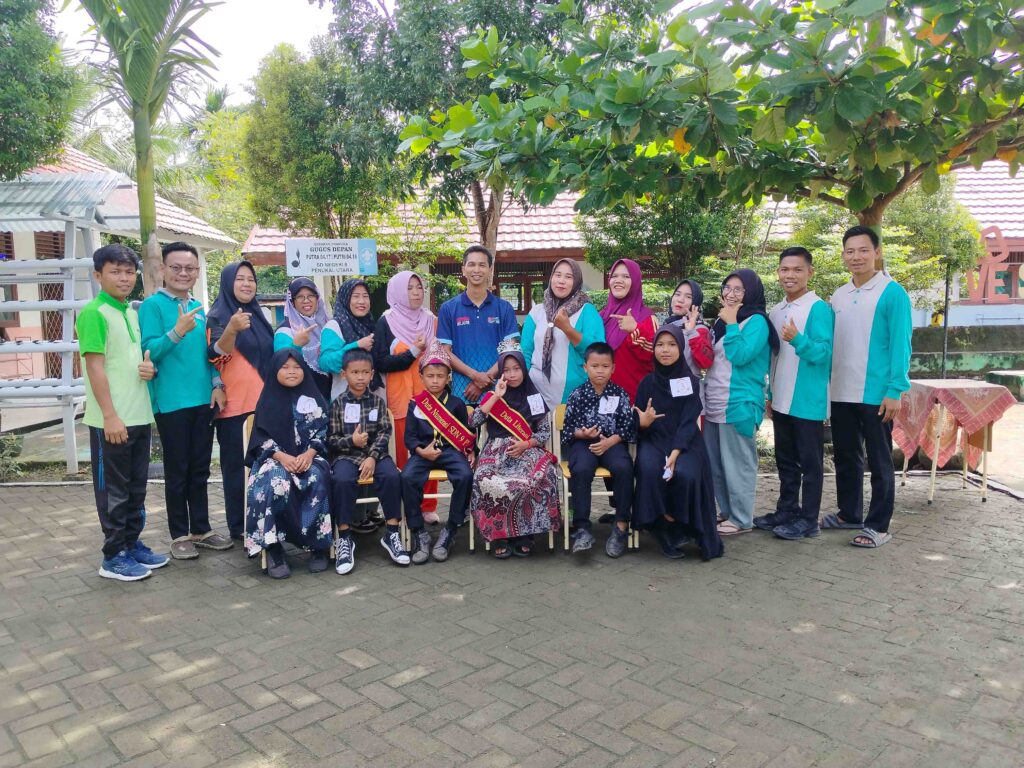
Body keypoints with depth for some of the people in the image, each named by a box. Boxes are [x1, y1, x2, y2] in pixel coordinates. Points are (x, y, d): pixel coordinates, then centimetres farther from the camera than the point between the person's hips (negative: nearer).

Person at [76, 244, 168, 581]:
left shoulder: (132, 312, 12)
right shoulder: (93, 313, -11)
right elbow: (95, 366, -16)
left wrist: (149, 368, -1)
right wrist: (110, 416, -19)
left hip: (140, 415, 8)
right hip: (111, 420, -8)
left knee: (136, 487, 15)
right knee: (113, 490, 2)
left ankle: (133, 543, 28)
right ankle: (113, 556, 13)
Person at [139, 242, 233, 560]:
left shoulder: (198, 307, 12)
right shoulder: (152, 305, -6)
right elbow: (149, 351, -14)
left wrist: (217, 383, 3)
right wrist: (177, 331, -29)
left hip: (204, 400, 6)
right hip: (171, 402, -6)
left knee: (200, 469, 13)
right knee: (177, 472, 4)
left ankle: (201, 529, 24)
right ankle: (179, 535, 16)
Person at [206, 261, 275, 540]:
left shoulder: (258, 315, 16)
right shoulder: (218, 316, -4)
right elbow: (217, 355, -20)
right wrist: (232, 329, -36)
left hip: (263, 402, 6)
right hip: (235, 405, -6)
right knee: (238, 466, -2)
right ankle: (239, 527, 6)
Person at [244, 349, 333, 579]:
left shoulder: (313, 398, 10)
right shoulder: (268, 400, 7)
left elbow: (322, 431, 5)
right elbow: (261, 438, 0)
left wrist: (309, 453, -15)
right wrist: (282, 457, -17)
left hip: (309, 457, 1)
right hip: (274, 458, 0)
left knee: (318, 480, -34)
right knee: (275, 483, -35)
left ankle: (319, 545, -22)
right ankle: (273, 548, -27)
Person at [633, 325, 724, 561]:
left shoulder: (690, 381, 2)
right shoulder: (647, 382, 6)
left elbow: (688, 421, -7)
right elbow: (639, 425, 4)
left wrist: (675, 453, -22)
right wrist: (643, 422, -22)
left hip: (684, 443, -1)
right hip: (653, 440, 1)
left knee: (685, 474, -32)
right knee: (650, 470, -32)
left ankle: (680, 527, -6)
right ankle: (665, 527, -13)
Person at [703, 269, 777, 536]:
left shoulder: (757, 321, -6)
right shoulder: (721, 321, 17)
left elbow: (740, 356, -19)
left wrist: (731, 324, -13)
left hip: (738, 405, -8)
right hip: (714, 404, 8)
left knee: (737, 464, -2)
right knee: (714, 464, 13)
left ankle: (741, 519, 9)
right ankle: (726, 512, 25)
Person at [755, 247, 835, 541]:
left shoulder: (819, 308, -12)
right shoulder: (776, 312, 10)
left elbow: (824, 352, -18)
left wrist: (797, 340, -34)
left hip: (808, 402, -7)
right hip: (782, 401, 7)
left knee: (809, 462, 4)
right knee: (785, 460, 16)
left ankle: (808, 519, 13)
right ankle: (786, 510, 28)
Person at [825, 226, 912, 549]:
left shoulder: (892, 293, -8)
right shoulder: (838, 296, 10)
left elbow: (900, 344, -11)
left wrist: (895, 391, -16)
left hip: (876, 394, -6)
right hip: (841, 394, 6)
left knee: (879, 463, 4)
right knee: (846, 458, 16)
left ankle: (878, 525, 14)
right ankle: (849, 514, 31)